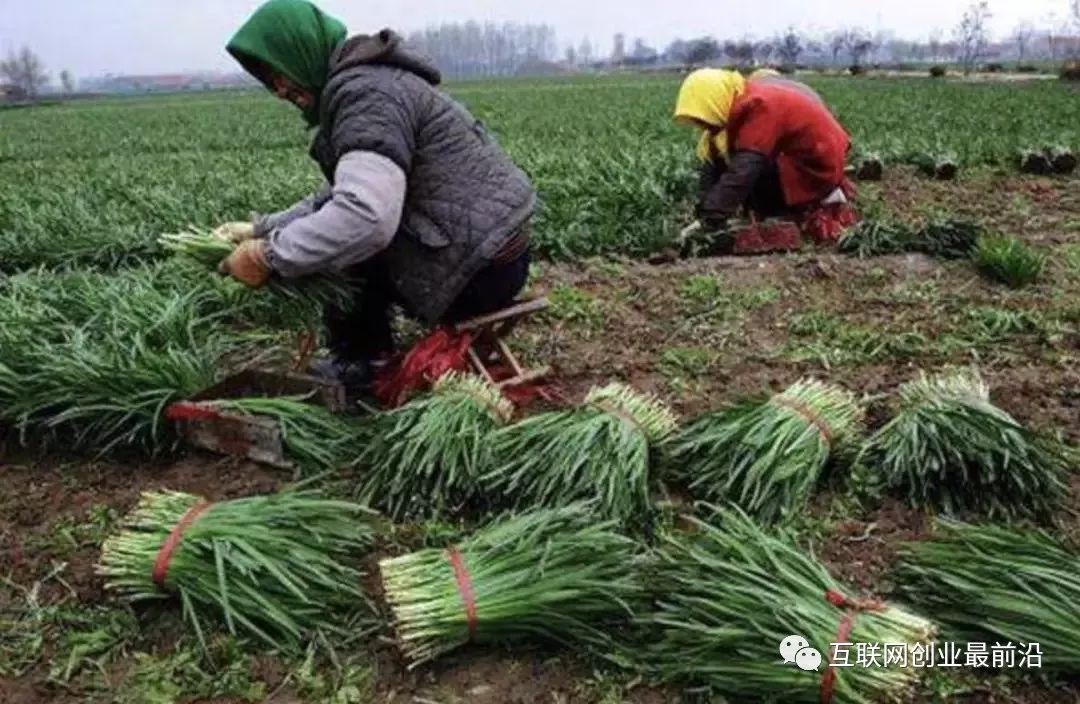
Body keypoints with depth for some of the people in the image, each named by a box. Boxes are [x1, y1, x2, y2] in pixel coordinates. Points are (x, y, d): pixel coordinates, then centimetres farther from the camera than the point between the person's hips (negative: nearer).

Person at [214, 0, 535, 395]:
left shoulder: (364, 92, -18)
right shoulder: (369, 81, 14)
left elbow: (365, 217, -33)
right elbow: (345, 196, 18)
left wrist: (268, 258, -23)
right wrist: (262, 230, 11)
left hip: (478, 273, -10)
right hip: (492, 248, 10)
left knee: (334, 246, -3)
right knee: (328, 226, 18)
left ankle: (359, 363, 16)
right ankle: (370, 354, 23)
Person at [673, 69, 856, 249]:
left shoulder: (760, 107, -29)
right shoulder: (741, 103, -2)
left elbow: (742, 171, -36)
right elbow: (713, 164, -4)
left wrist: (710, 223, -37)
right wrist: (704, 215, -13)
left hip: (816, 167, -9)